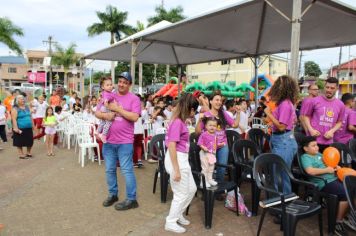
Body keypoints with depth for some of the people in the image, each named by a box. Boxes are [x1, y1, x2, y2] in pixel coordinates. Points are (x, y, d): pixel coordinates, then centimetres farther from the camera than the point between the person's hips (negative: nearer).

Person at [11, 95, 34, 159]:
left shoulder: (27, 107, 12)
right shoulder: (15, 109, -8)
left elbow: (30, 117, 19)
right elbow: (14, 119, -15)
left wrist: (33, 125, 17)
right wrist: (16, 128, -22)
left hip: (29, 128, 6)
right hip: (20, 128, -6)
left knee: (30, 141, 11)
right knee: (20, 142, 4)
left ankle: (28, 153, 27)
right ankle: (21, 154, 13)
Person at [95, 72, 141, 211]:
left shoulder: (133, 98, -5)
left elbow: (134, 117, -16)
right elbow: (97, 113, 10)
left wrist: (117, 108, -15)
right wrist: (105, 115, -12)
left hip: (125, 142, -5)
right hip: (109, 141, 6)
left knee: (126, 170, 0)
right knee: (109, 170, 15)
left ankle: (131, 199, 12)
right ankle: (112, 194, 32)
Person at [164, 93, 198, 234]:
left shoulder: (181, 121, 9)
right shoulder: (177, 122, -19)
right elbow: (171, 146, -24)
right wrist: (176, 170, -23)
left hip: (183, 159, 10)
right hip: (176, 159, -10)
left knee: (191, 189, 19)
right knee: (181, 194, 5)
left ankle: (178, 214, 36)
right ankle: (171, 222, 22)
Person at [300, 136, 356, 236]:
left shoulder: (319, 154, 21)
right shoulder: (305, 157, -6)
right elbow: (310, 171, -22)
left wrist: (336, 167, 9)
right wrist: (326, 170, -14)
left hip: (334, 178, 9)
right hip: (324, 183, -9)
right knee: (346, 193, -23)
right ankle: (339, 221, -7)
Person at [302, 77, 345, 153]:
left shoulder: (340, 105, 4)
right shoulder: (315, 101, -4)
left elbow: (339, 122, 12)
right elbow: (306, 116, 2)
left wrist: (332, 131, -6)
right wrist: (311, 129, -11)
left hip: (328, 142, 3)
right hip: (313, 139, -3)